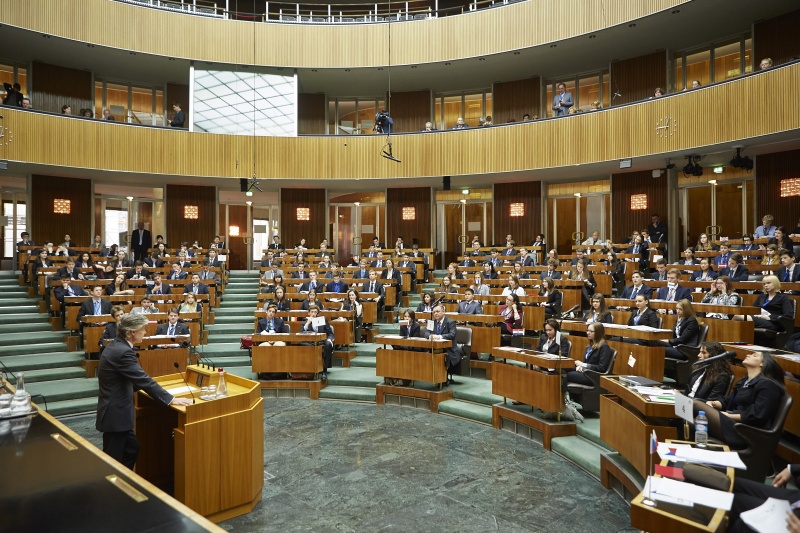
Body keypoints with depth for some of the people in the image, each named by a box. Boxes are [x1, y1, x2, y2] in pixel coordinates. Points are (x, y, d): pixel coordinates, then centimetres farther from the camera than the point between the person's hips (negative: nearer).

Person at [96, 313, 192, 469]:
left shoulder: (116, 345, 5)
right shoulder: (123, 351, -25)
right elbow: (143, 379, -26)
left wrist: (138, 386, 29)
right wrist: (171, 400, -22)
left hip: (115, 410, 10)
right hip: (115, 414, -10)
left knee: (132, 448, 18)